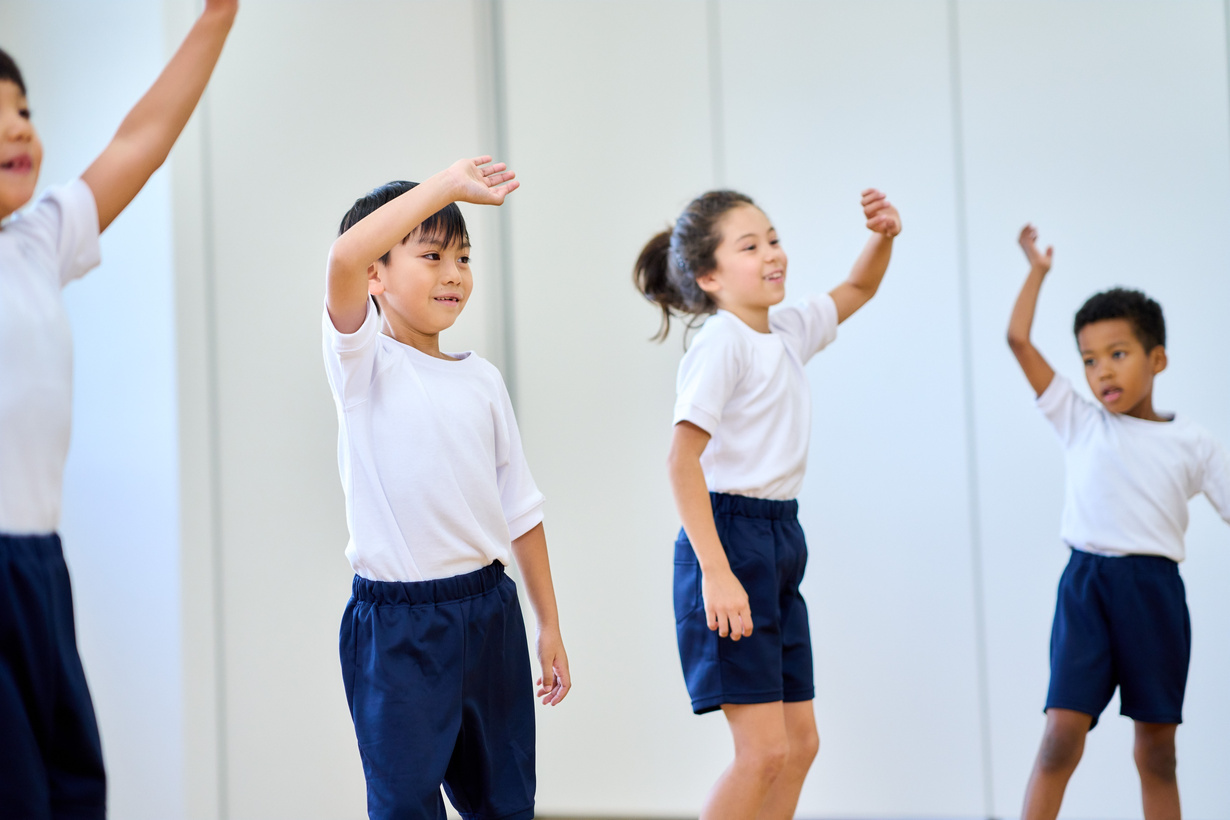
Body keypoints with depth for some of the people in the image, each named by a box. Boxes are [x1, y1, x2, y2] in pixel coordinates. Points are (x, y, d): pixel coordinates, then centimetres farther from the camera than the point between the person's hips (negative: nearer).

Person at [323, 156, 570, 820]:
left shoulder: (482, 380, 10)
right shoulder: (363, 362, -5)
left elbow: (519, 509, 14)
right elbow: (345, 257, -26)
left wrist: (549, 623, 13)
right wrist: (448, 185, -24)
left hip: (488, 609, 5)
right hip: (395, 624, -5)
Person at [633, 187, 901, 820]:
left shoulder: (788, 333, 11)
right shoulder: (721, 344, -13)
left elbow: (858, 289, 30)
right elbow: (683, 460, -21)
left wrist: (883, 235, 8)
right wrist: (715, 571, -28)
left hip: (781, 540, 9)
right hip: (729, 539, -9)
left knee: (800, 740, 9)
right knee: (765, 749, -12)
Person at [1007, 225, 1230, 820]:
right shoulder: (1080, 424, 9)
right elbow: (1018, 338, 6)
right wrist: (1037, 270, 12)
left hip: (1155, 590, 1)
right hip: (1087, 583, 0)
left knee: (1157, 749, 7)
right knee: (1062, 733, -12)